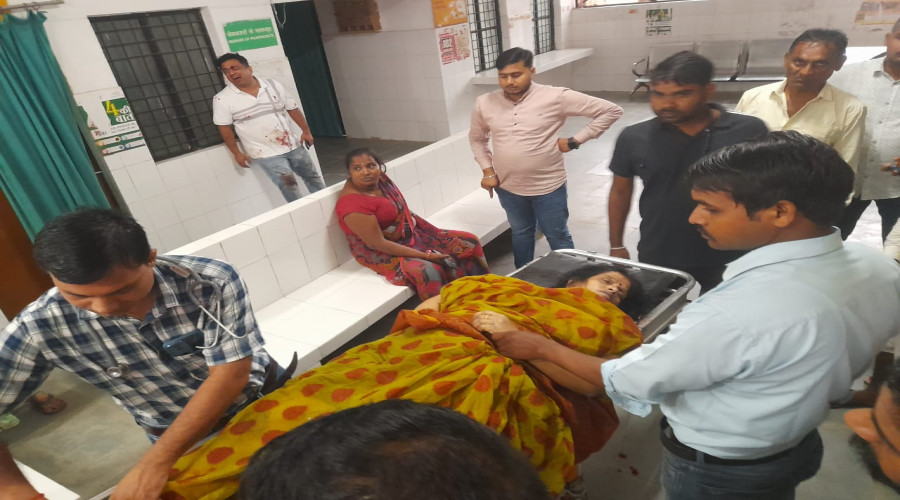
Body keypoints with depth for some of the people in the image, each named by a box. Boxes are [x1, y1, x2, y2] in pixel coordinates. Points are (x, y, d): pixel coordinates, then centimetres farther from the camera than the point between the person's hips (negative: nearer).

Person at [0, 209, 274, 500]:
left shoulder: (212, 282, -30)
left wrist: (155, 464, -31)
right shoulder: (39, 327, -21)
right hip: (175, 436, 1)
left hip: (263, 401, 0)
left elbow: (231, 374, -28)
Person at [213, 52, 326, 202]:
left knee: (313, 177, 15)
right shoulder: (222, 99, -8)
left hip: (293, 145, 4)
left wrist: (306, 131, 5)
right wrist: (237, 153, -3)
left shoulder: (274, 85, -1)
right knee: (288, 185, -7)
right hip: (266, 154, -4)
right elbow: (225, 128, -3)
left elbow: (293, 108, 6)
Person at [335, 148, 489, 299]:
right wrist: (426, 255, -25)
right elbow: (377, 243, -26)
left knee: (469, 241, 3)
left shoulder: (381, 179, -2)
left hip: (412, 235, 9)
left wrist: (434, 232, 4)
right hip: (382, 253, -8)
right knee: (428, 272, -36)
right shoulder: (352, 204, -26)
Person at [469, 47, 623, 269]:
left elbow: (610, 110, -11)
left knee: (557, 237, 12)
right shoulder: (484, 104, -6)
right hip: (508, 187, 4)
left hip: (548, 186, -3)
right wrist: (487, 170, 4)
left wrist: (575, 140, -13)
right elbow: (477, 138, 13)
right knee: (520, 233, 22)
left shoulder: (556, 97, -16)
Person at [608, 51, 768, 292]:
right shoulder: (634, 138, -9)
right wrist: (616, 246, 6)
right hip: (657, 257, 1)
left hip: (729, 257, 0)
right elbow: (620, 192, 3)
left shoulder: (750, 131, -12)